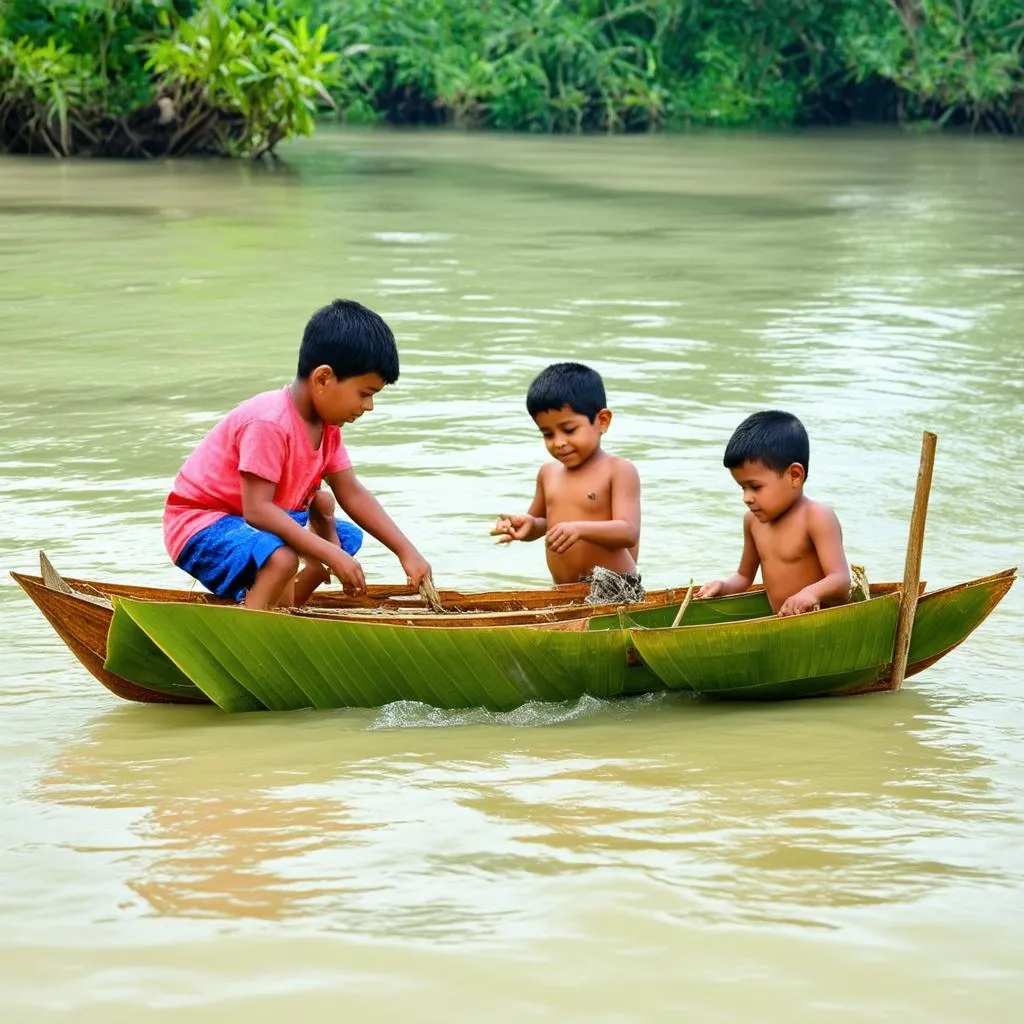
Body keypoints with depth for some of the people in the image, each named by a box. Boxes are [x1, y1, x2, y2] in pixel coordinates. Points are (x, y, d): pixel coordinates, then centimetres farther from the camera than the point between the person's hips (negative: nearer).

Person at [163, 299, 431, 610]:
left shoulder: (325, 425, 3)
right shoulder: (269, 423, -28)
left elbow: (353, 495, 6)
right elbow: (257, 509, -33)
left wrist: (407, 552, -2)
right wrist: (331, 555, -35)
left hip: (247, 522, 10)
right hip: (200, 526, -10)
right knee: (281, 558, -37)